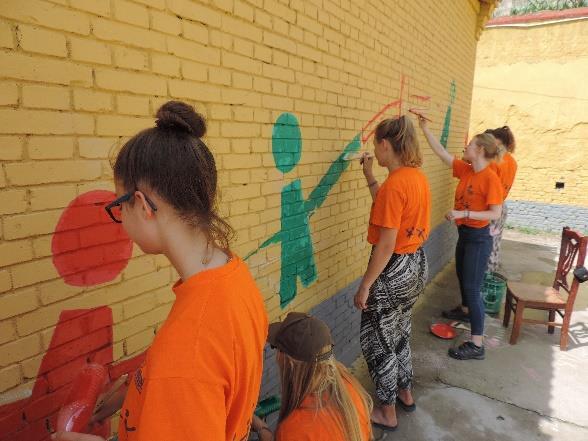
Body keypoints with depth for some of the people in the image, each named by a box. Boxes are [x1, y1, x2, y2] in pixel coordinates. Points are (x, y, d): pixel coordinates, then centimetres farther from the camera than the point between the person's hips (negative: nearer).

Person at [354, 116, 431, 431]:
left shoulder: (394, 183, -24)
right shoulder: (418, 177, 3)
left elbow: (386, 245, -24)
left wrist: (365, 286, -17)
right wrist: (369, 177, 17)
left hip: (394, 269, -9)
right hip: (417, 264, 9)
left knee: (376, 341, 10)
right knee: (399, 333, 26)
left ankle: (387, 413, 27)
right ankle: (405, 393, 44)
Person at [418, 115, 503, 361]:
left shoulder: (490, 179, -20)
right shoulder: (465, 170, 1)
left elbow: (496, 214, -22)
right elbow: (440, 151, 3)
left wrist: (464, 213, -30)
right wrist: (424, 128, 0)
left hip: (478, 238, -8)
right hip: (464, 233, 8)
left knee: (473, 287, -5)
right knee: (462, 276, 27)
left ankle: (477, 345, 3)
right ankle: (465, 310, 54)